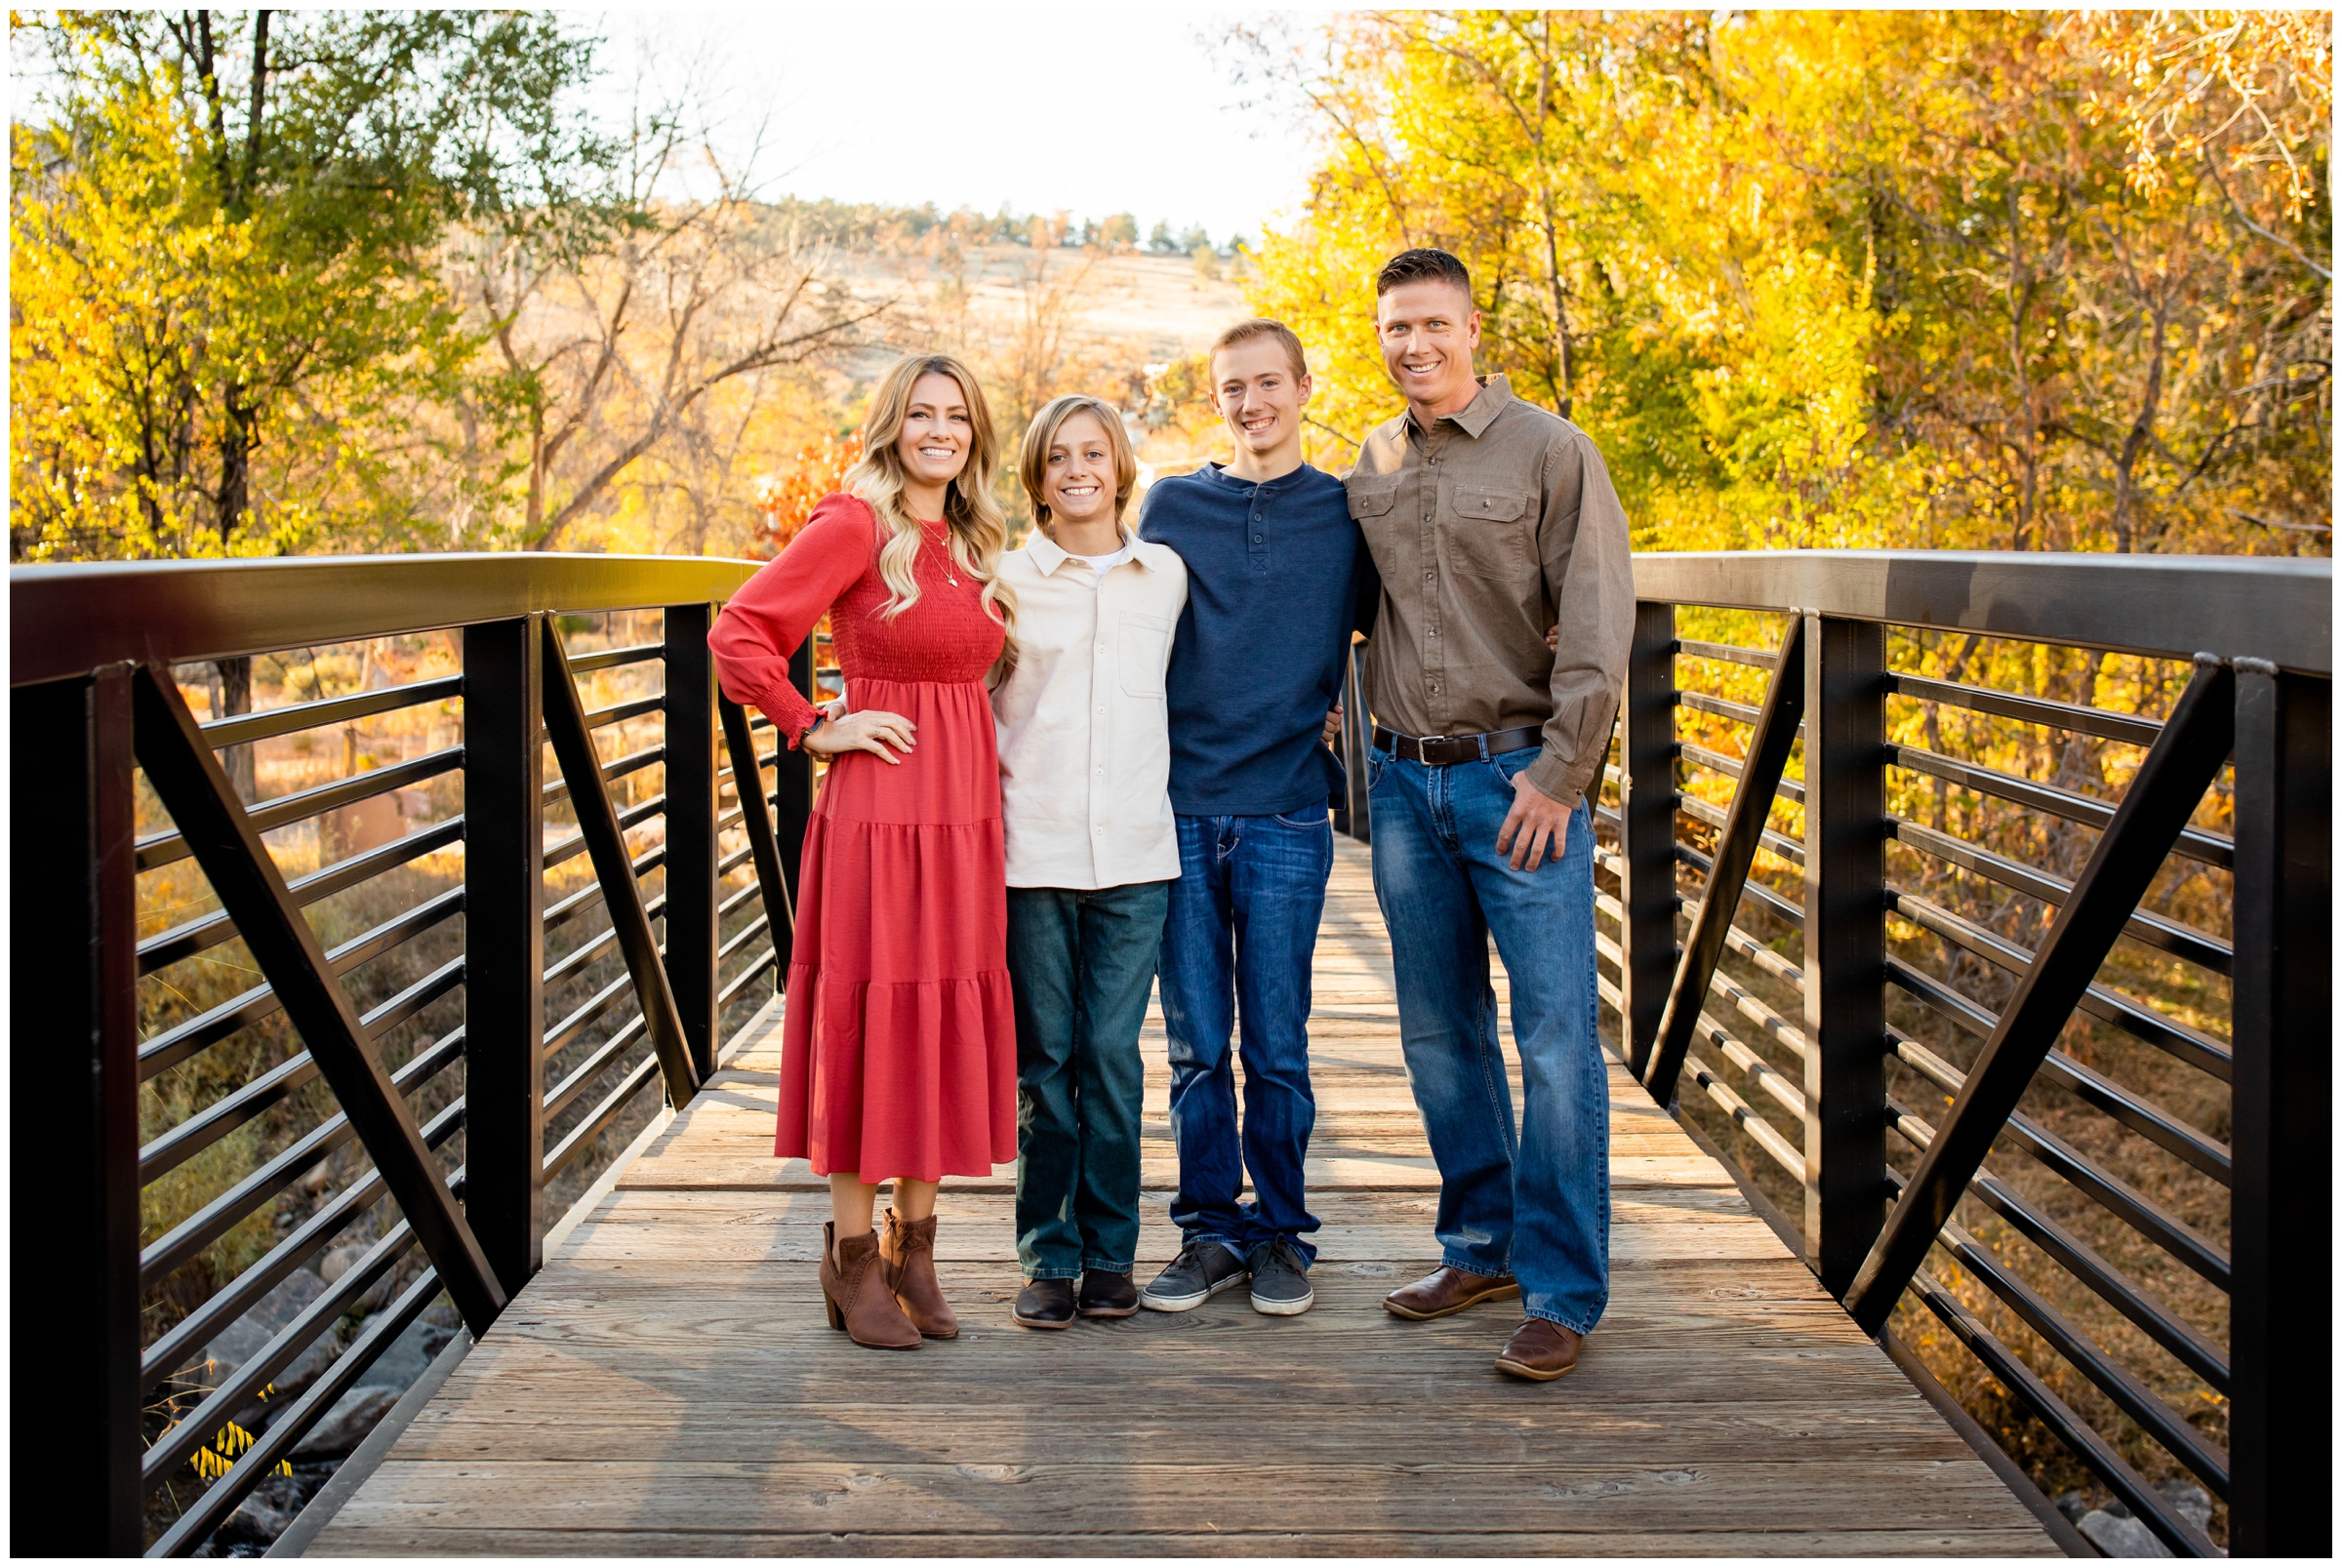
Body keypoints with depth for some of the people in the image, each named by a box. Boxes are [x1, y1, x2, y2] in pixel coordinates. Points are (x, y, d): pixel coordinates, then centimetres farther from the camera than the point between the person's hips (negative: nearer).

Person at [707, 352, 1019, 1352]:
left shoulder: (977, 547, 13)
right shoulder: (855, 527, -7)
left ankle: (915, 1247, 21)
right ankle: (852, 1257, 12)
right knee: (870, 1021, 0)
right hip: (879, 808, -6)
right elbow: (738, 633, -12)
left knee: (950, 1025, 9)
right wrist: (814, 731, -9)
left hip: (967, 813, 7)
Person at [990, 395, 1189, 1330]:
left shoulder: (1167, 575, 9)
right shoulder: (1005, 579, 3)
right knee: (1044, 1060, 3)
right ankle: (1048, 1257, 14)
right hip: (1031, 854, -1)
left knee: (1112, 1055, 2)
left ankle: (1110, 1253, 15)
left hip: (1135, 850, 1)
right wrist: (991, 792, 0)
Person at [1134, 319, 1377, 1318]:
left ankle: (1280, 1233, 17)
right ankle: (1211, 1231, 17)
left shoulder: (1348, 513, 6)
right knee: (1196, 1045, 6)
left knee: (1277, 1043, 4)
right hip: (1179, 809, 1)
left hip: (1287, 813, -1)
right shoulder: (1169, 506, 9)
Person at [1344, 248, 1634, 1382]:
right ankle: (1481, 1246, 25)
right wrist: (1370, 757, 11)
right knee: (1439, 1031, 11)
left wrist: (1560, 771, -12)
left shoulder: (1549, 451, -3)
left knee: (1556, 1037, -5)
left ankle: (1562, 1292, 2)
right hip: (1404, 780, 5)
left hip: (1518, 776, -5)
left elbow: (1598, 624, -8)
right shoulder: (1369, 470, 12)